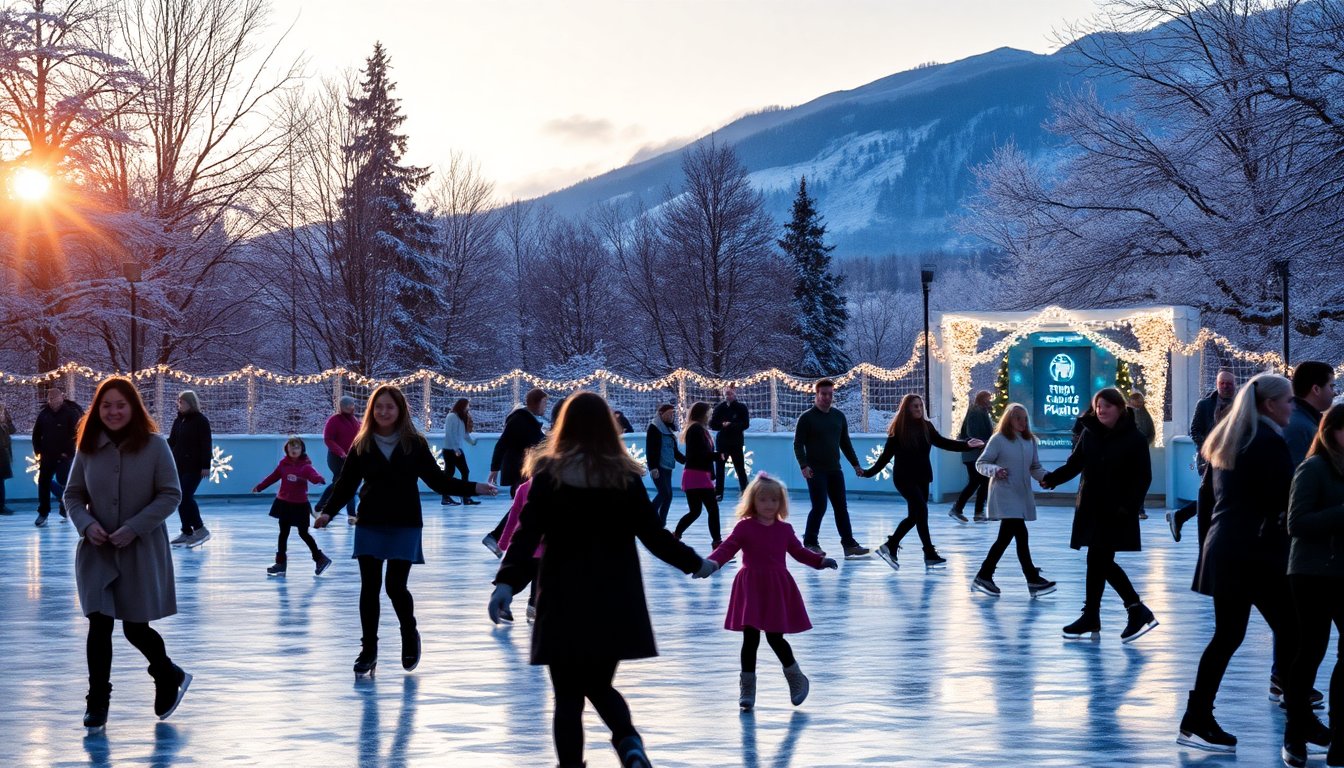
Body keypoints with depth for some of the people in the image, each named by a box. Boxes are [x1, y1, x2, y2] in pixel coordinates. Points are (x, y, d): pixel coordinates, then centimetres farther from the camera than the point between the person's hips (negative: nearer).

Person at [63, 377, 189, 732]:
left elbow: (170, 495, -9)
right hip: (97, 552, 2)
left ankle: (170, 678, 34)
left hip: (141, 552, -2)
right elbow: (73, 494, 8)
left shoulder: (154, 446, -8)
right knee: (99, 625, -5)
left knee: (136, 627, 6)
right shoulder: (88, 447, 1)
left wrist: (133, 528, -17)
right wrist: (86, 523, -12)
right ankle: (97, 702, 8)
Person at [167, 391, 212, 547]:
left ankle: (200, 529, -5)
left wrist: (205, 466, -16)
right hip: (179, 466, 7)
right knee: (181, 499, 5)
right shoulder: (178, 420, 13)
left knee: (186, 496, -15)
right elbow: (171, 441, 15)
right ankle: (187, 533, 11)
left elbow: (206, 444, -11)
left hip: (193, 467, -7)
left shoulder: (201, 421, -7)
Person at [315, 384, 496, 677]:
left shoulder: (415, 444, -1)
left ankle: (410, 637, 22)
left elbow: (437, 479, 2)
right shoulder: (361, 445, 2)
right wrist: (327, 511, -11)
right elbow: (346, 485, 3)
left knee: (395, 586, -6)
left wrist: (474, 488, -6)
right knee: (369, 587, 0)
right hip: (369, 526, 2)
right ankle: (368, 649, 12)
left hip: (404, 526, -2)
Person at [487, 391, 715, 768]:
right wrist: (694, 563, 16)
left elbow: (527, 534, -14)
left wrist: (507, 582, -18)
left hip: (565, 601, -2)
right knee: (598, 684, 18)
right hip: (614, 601, 2)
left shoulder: (549, 474, -5)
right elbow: (653, 534, 3)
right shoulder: (625, 476, 0)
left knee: (568, 695, 7)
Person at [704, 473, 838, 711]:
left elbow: (799, 551, 18)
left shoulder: (784, 529, 7)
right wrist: (712, 562, -31)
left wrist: (820, 561, 7)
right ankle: (747, 687, 10)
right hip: (751, 589, -1)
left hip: (778, 590, 1)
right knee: (750, 638, -1)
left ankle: (796, 678, 21)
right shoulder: (745, 527, -4)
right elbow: (727, 548, -13)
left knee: (775, 637, 0)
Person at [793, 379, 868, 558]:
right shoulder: (806, 418, -6)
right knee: (819, 506, -9)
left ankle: (849, 544, 8)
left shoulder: (839, 416, 11)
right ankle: (810, 543, 5)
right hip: (815, 471, -5)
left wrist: (855, 463, 12)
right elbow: (798, 444, -8)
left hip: (834, 469, 5)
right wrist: (804, 465, -21)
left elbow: (845, 443, 18)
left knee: (841, 507, 5)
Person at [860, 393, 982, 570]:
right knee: (921, 511, -15)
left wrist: (966, 444, -5)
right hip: (905, 478, -6)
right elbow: (886, 455, -5)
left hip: (922, 478, 6)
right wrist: (868, 472, -9)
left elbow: (942, 442, 6)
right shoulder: (897, 430, -8)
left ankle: (890, 547, 25)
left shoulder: (926, 426, 4)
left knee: (914, 516, 10)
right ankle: (930, 555, -11)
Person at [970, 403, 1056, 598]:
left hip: (1022, 496, 7)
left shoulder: (1029, 441, 10)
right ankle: (1033, 579, -10)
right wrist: (994, 470, -26)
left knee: (1005, 538, 9)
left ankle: (984, 576, 20)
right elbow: (980, 464, -6)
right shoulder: (998, 439, -7)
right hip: (1005, 495, -7)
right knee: (1021, 534, -14)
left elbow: (1035, 468, 12)